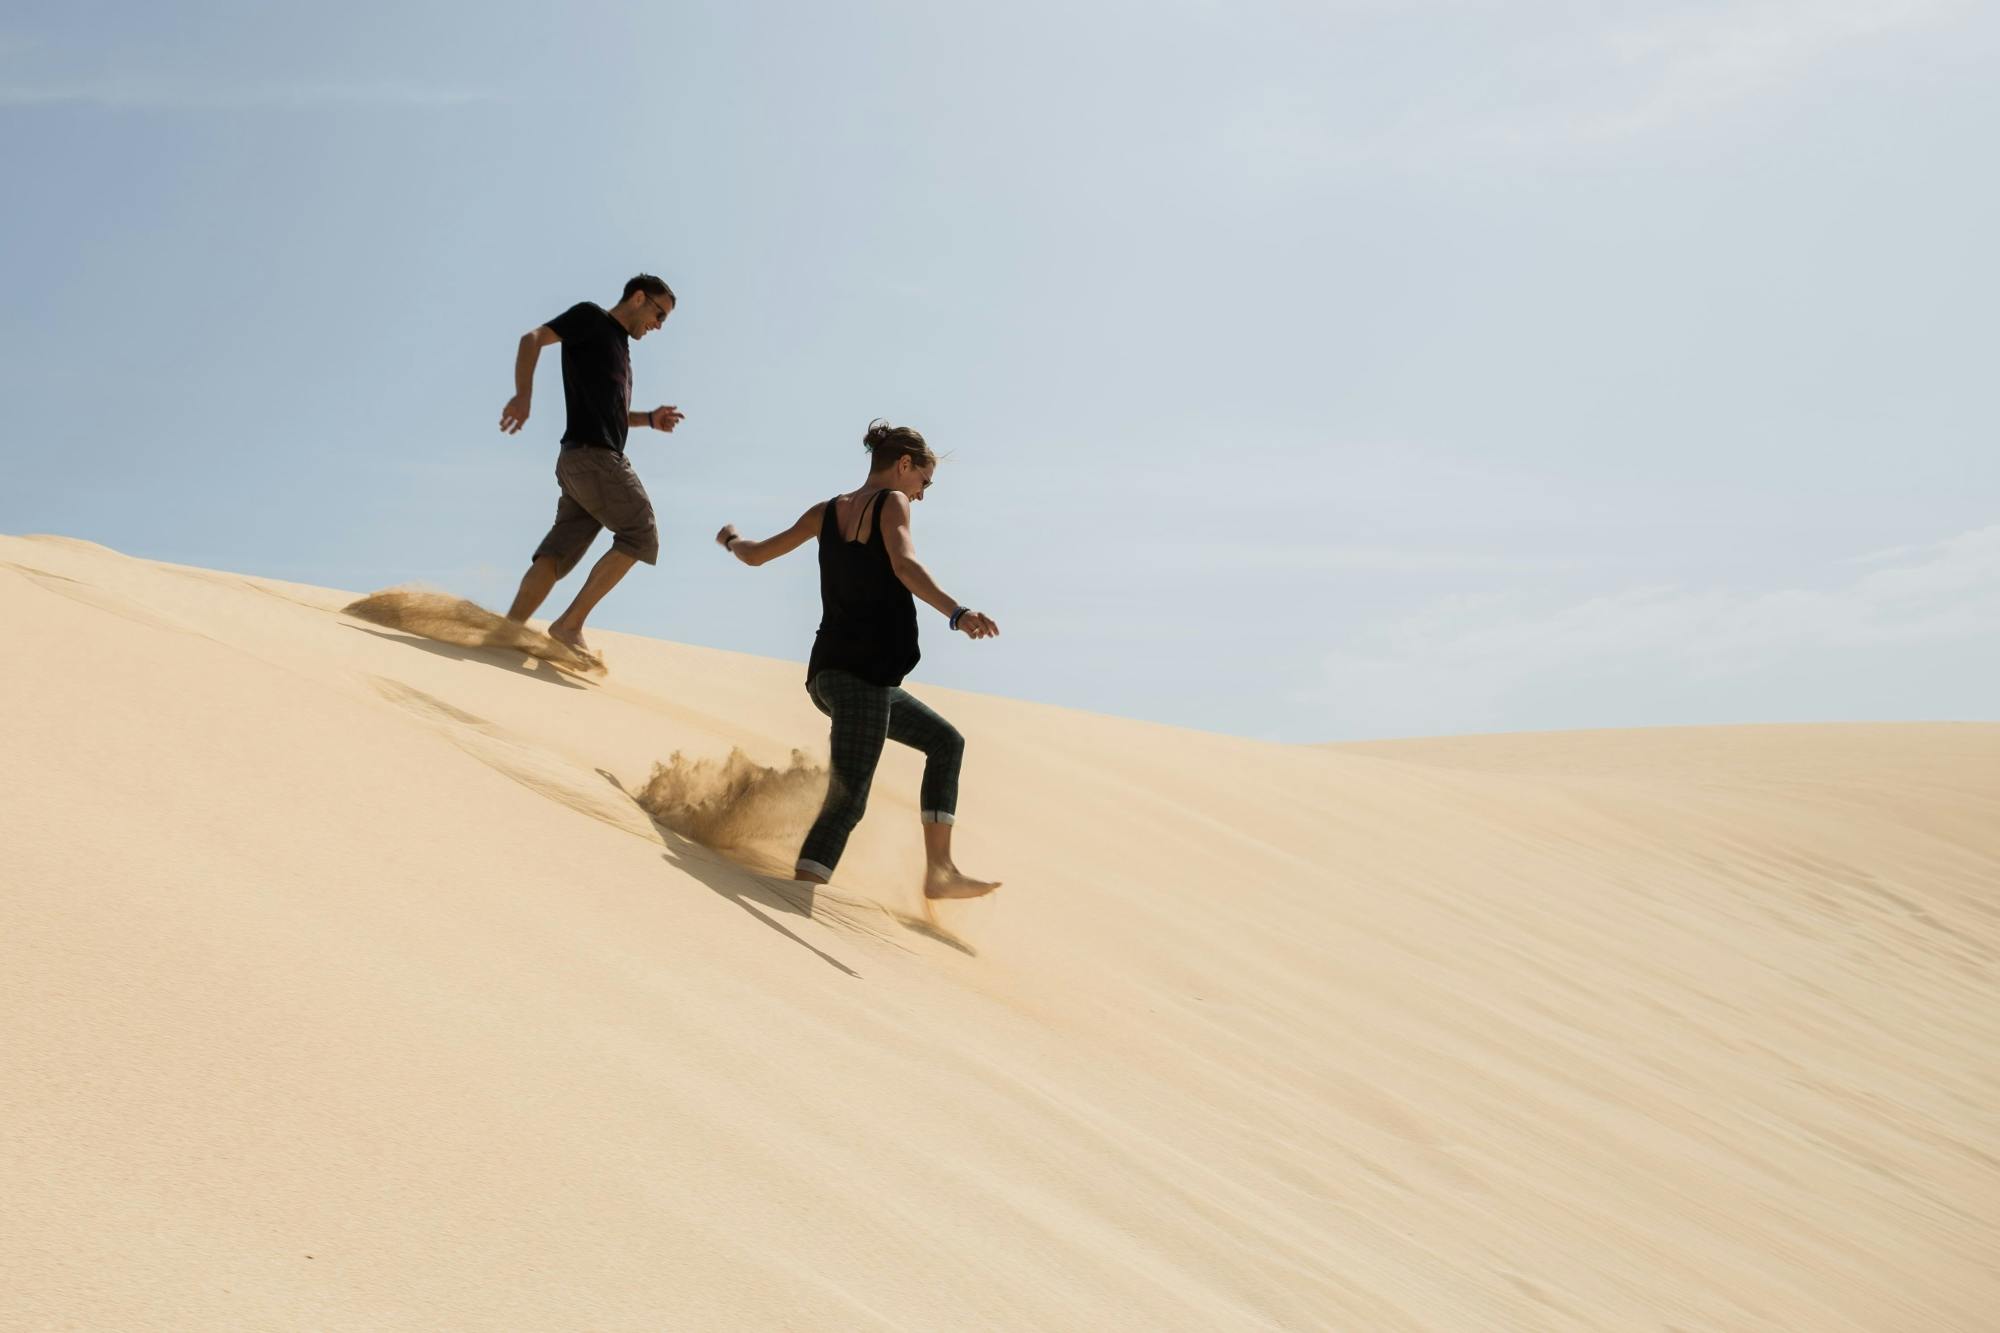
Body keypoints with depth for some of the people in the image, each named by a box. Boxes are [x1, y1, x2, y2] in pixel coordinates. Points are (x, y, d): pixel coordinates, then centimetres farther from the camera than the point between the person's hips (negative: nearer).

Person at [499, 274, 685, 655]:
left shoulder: (618, 343, 28)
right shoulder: (591, 317, 2)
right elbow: (533, 339, -9)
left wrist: (650, 419, 19)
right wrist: (523, 396, -22)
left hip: (580, 462, 8)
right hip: (592, 455, -8)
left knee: (556, 554, -1)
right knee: (641, 535, -8)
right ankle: (570, 624, -12)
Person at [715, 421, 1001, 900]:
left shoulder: (825, 512, 16)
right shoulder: (892, 503, -4)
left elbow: (755, 555, 24)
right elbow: (905, 564, -25)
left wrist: (731, 539, 47)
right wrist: (957, 613, -39)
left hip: (828, 674, 9)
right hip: (862, 676, -9)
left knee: (946, 742, 21)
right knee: (846, 801, -15)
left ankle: (939, 870, 16)